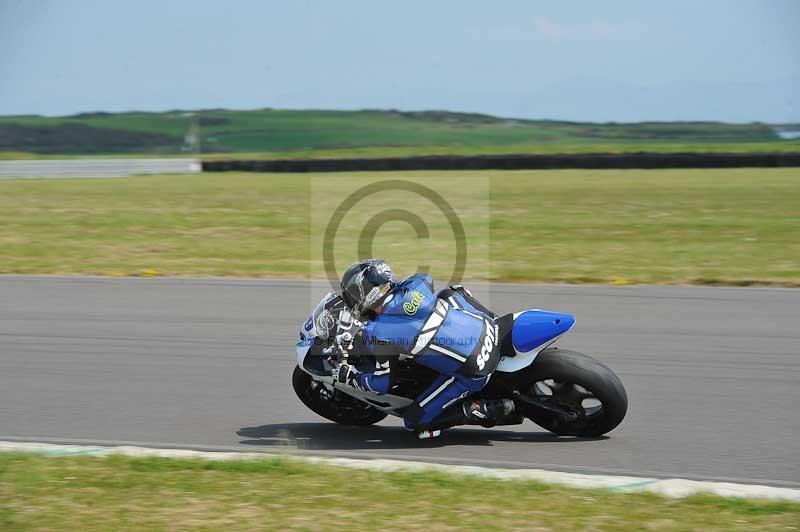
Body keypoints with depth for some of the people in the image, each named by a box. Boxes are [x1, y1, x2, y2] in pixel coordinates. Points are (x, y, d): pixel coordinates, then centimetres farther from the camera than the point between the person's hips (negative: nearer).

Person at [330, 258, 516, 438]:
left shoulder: (378, 336, -12)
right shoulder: (415, 287, 0)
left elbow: (382, 385, 0)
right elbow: (427, 278, 28)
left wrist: (350, 377, 18)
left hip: (473, 374, -6)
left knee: (415, 421, 7)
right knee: (451, 292, 32)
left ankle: (485, 410, -4)